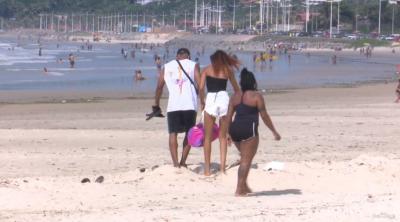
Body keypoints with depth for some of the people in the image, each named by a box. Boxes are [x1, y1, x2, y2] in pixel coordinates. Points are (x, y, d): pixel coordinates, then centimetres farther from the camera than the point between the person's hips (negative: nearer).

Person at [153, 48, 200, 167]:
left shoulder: (167, 67, 15)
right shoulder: (193, 65, 10)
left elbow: (159, 87, 12)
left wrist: (156, 104, 19)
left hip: (173, 105, 1)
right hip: (190, 105, 0)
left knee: (173, 133, 2)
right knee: (189, 133, 13)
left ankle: (175, 162, -10)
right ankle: (183, 162, 9)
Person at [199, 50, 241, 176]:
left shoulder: (207, 70, 8)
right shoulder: (228, 70, 12)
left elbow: (201, 88, -3)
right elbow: (236, 89, 18)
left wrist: (202, 102, 10)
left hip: (211, 99, -1)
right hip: (224, 98, 2)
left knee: (208, 137, 7)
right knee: (223, 137, 11)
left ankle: (207, 169, 5)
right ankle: (222, 167, 5)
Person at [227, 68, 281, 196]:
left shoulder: (235, 97, 14)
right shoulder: (256, 96, -2)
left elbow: (229, 116, 12)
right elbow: (264, 116, -3)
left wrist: (228, 133, 19)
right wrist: (274, 132, 2)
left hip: (235, 129, 6)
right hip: (249, 130, -6)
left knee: (245, 158, 23)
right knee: (246, 160, -3)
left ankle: (244, 186, 23)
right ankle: (240, 189, -8)